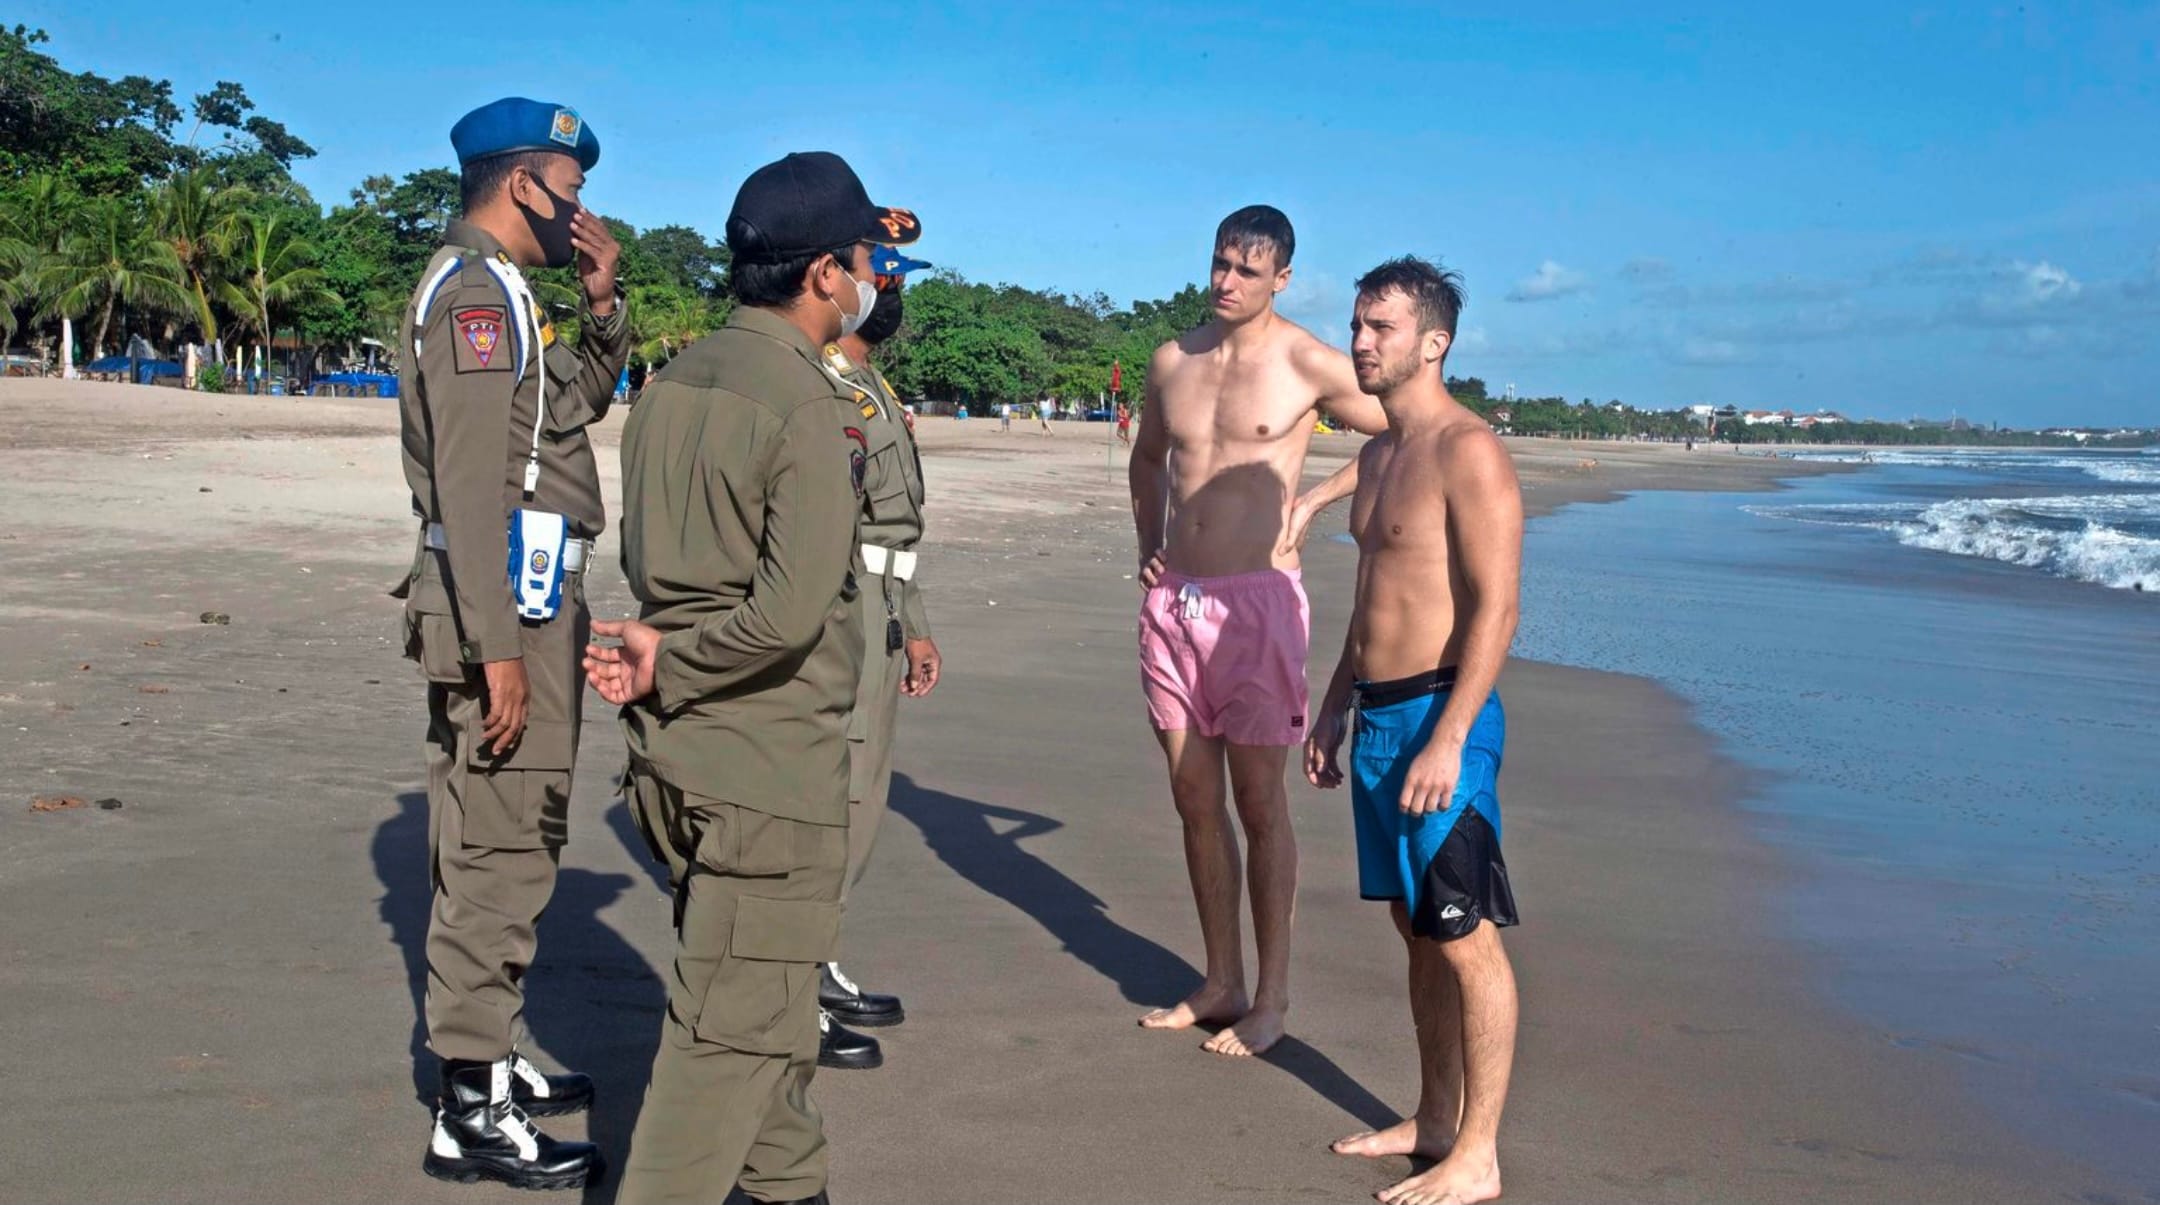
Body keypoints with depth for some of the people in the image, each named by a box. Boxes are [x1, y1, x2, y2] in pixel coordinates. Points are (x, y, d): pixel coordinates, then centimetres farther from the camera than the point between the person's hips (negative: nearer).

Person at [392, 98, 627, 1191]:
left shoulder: (498, 288, 18)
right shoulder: (475, 287, -13)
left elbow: (583, 402, 28)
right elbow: (468, 480, -21)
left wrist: (600, 300, 12)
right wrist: (497, 645, -25)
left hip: (529, 603, 11)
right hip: (503, 607, -11)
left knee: (511, 843, 17)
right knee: (498, 853, -6)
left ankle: (489, 1060, 30)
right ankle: (473, 1116, 2)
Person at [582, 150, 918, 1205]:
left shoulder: (672, 382, 8)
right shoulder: (811, 406, -17)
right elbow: (790, 612, -25)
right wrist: (666, 669, -13)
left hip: (675, 757, 9)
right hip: (770, 762, -9)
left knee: (762, 1002, 23)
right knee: (736, 1032, 2)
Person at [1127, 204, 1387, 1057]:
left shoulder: (1308, 364, -6)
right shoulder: (1172, 361, 11)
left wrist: (1311, 499, -5)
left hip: (1255, 598, -5)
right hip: (1172, 601, 6)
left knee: (1259, 804, 0)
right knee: (1195, 802, 11)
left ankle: (1270, 998, 12)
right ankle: (1221, 983, 23)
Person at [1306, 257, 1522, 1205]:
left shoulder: (1467, 452, -13)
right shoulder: (1378, 454, 16)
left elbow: (1495, 606, -18)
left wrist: (1447, 738, -23)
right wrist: (1335, 708, 21)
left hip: (1439, 716, -9)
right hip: (1378, 716, 9)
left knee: (1464, 938, -2)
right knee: (1416, 927, 15)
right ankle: (1434, 1119, 27)